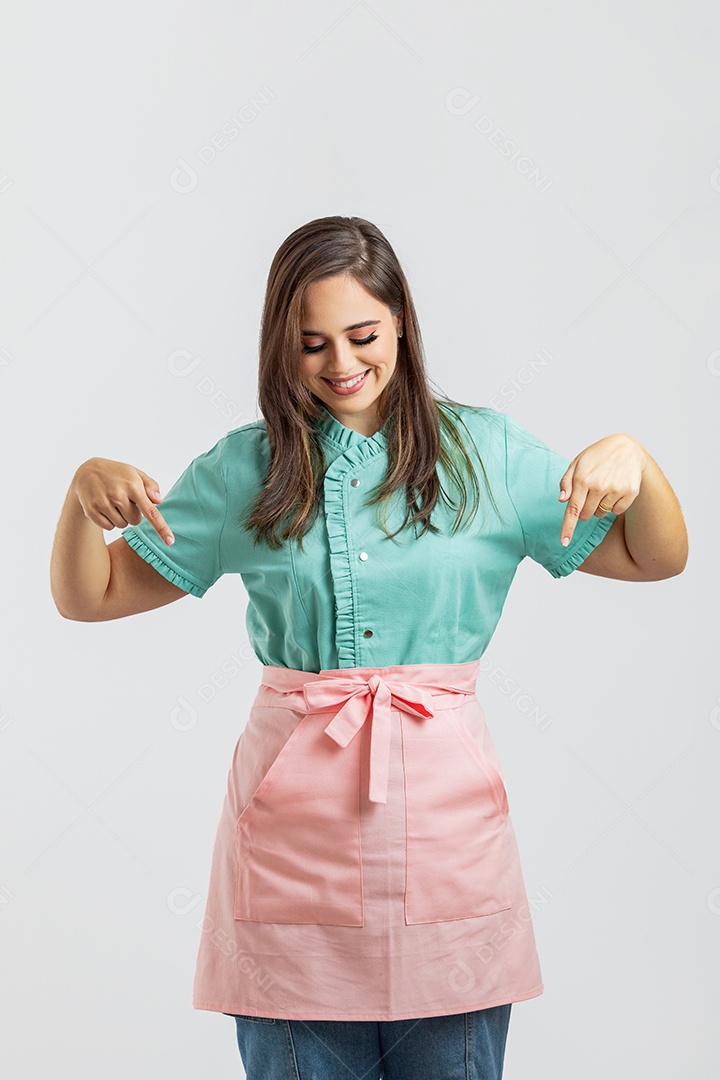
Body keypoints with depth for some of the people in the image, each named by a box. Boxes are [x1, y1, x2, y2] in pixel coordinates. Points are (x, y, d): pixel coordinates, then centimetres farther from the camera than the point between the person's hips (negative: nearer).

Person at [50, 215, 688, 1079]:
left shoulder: (485, 451, 5)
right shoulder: (244, 470, 5)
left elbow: (657, 560, 8)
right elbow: (87, 596, 9)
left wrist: (632, 458, -12)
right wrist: (84, 491, -11)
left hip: (441, 805, 0)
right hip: (294, 808, 0)